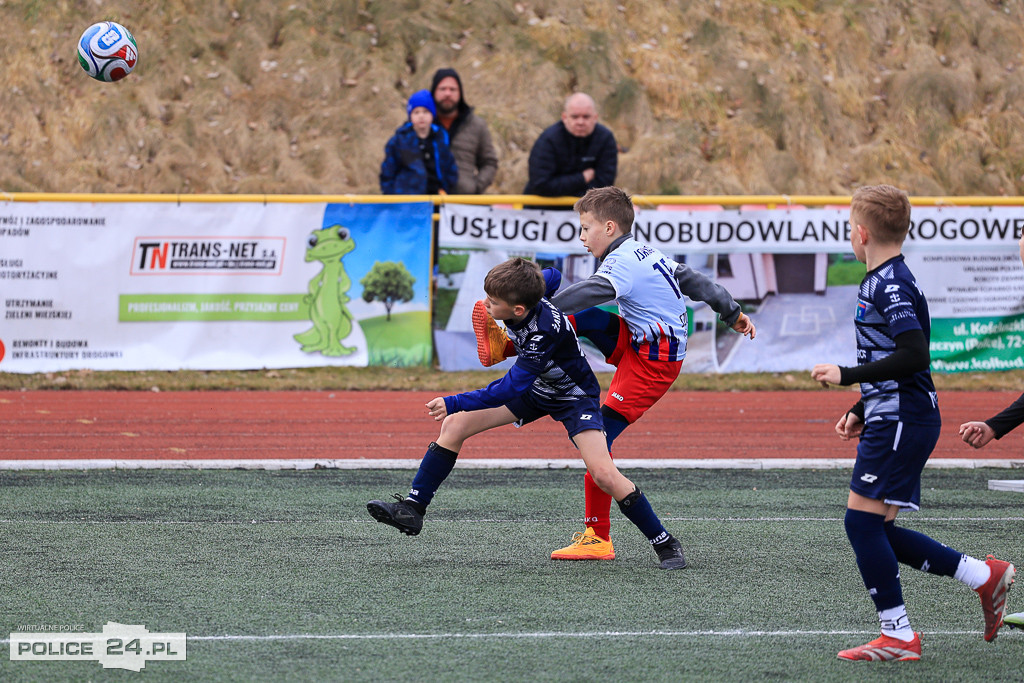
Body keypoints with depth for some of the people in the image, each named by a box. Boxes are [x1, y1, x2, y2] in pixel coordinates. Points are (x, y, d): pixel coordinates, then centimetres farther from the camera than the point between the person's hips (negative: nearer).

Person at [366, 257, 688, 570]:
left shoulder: (546, 331, -39)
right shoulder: (525, 303, -18)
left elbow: (513, 387, -37)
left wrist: (455, 403, -36)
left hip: (573, 397, -8)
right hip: (534, 388, 8)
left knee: (604, 474, -23)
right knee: (455, 425, -5)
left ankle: (665, 543, -9)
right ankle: (413, 509, -1)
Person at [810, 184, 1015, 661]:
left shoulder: (892, 286, -16)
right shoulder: (880, 283, 17)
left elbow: (913, 356, -26)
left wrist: (845, 376, -20)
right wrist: (860, 411, 25)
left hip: (902, 423, -10)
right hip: (890, 420, 10)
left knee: (862, 520, -8)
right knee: (876, 530, 10)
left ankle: (898, 635, -4)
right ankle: (985, 576, 15)